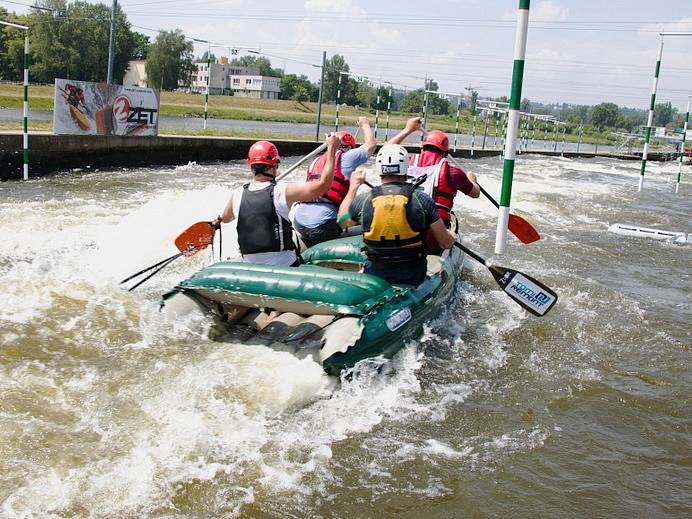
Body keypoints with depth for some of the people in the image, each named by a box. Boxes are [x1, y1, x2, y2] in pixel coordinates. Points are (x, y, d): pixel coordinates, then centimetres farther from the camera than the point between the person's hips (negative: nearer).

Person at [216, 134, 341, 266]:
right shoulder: (282, 192, -13)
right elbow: (323, 184, -13)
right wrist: (331, 148, -5)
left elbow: (224, 218, 19)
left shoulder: (237, 194, -1)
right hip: (286, 268, -4)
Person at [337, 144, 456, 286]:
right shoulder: (422, 199, -14)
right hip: (414, 277, -1)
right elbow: (446, 243, -9)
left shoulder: (363, 200, -10)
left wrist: (353, 187, 23)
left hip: (375, 275, 1)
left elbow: (342, 220, 13)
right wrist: (451, 235, 16)